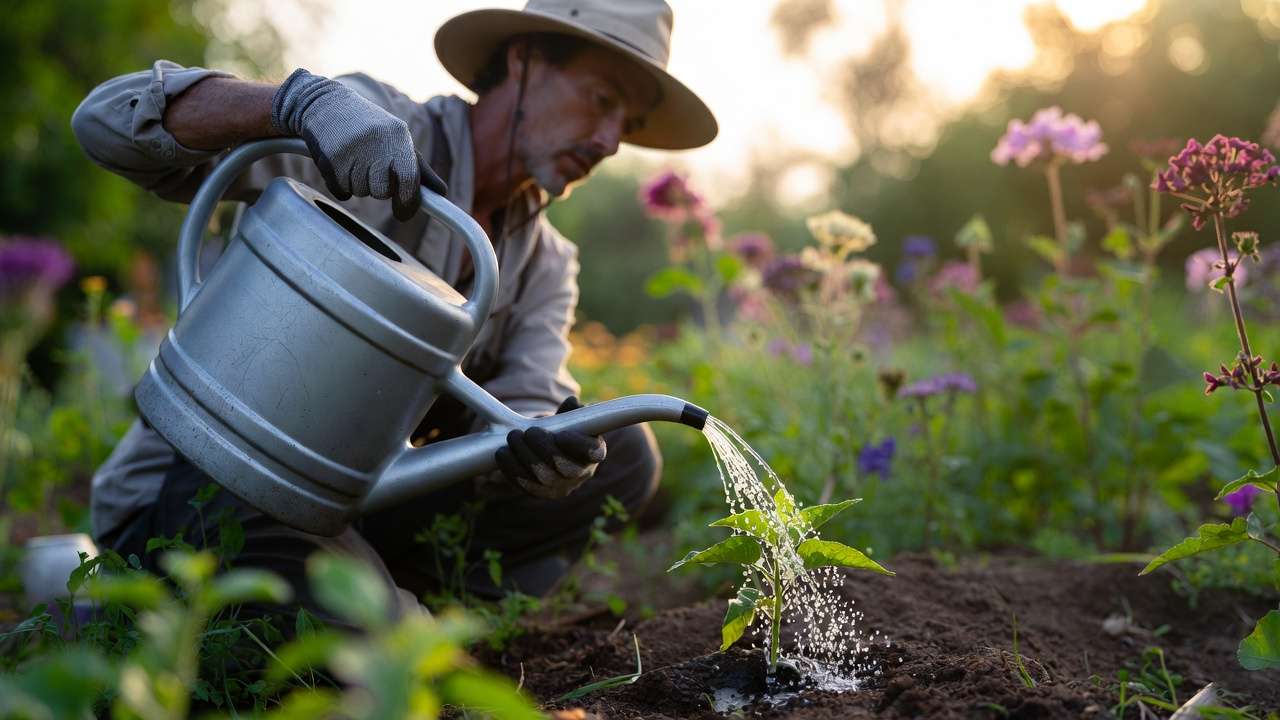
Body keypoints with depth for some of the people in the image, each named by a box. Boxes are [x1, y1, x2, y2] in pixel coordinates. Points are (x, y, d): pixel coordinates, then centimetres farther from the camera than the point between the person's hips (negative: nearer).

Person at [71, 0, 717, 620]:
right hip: (188, 483, -5)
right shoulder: (369, 126, -14)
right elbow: (107, 119, -23)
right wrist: (303, 100, -40)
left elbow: (521, 411, -9)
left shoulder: (543, 262, 6)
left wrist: (549, 449, -35)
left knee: (619, 456, -6)